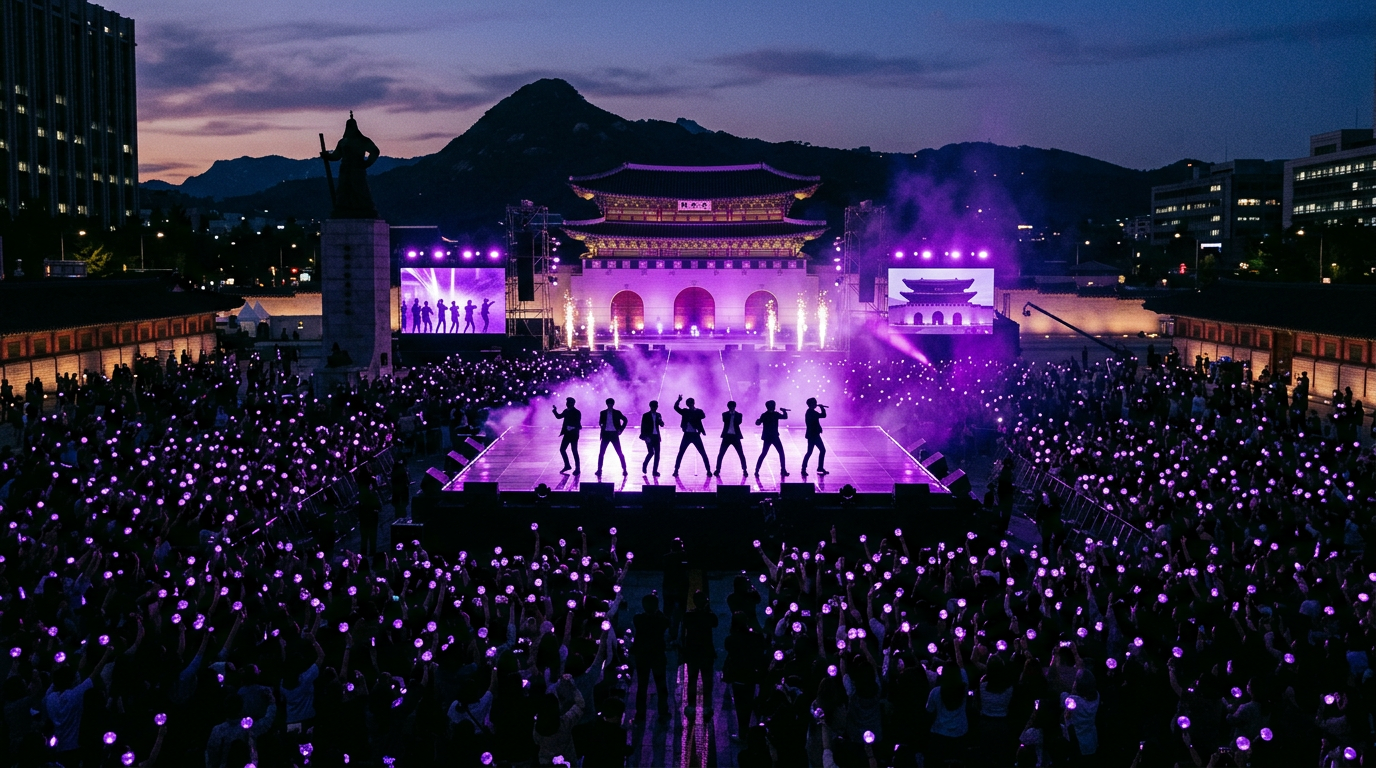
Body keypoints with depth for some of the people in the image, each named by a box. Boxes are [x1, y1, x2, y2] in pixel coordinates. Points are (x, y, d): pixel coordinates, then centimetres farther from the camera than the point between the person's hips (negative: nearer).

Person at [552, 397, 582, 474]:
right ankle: (567, 465, 22)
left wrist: (573, 428, -31)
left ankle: (577, 468, 8)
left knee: (574, 451, -2)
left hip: (573, 435, -7)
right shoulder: (566, 411, 8)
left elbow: (578, 424, -17)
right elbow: (558, 416, 16)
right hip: (567, 434, 7)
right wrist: (555, 411, 2)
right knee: (562, 449, 9)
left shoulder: (577, 413, -13)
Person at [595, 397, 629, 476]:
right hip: (606, 434, 2)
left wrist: (621, 429, 2)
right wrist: (601, 425, -7)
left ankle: (624, 470, 6)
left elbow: (625, 420, 9)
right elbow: (600, 422, 13)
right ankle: (599, 470, 7)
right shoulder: (603, 413, 7)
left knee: (620, 453, -1)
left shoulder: (617, 413, 2)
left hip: (614, 434, -2)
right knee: (601, 453, -1)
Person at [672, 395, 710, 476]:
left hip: (695, 435, -2)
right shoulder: (685, 411, 7)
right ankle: (676, 470, 7)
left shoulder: (698, 411, 0)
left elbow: (703, 416, -19)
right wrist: (678, 400, -19)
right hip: (687, 435, 2)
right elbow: (675, 407, -3)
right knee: (680, 453, 0)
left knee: (703, 454, -1)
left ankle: (708, 470, 5)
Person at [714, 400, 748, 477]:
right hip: (727, 436, 0)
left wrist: (734, 414, -14)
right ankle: (718, 470, 5)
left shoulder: (738, 415, 4)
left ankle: (744, 470, 9)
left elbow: (739, 422, -14)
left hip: (735, 436, 0)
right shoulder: (725, 414, 5)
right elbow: (724, 420, -15)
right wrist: (730, 414, -15)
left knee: (741, 454, -1)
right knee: (720, 454, -4)